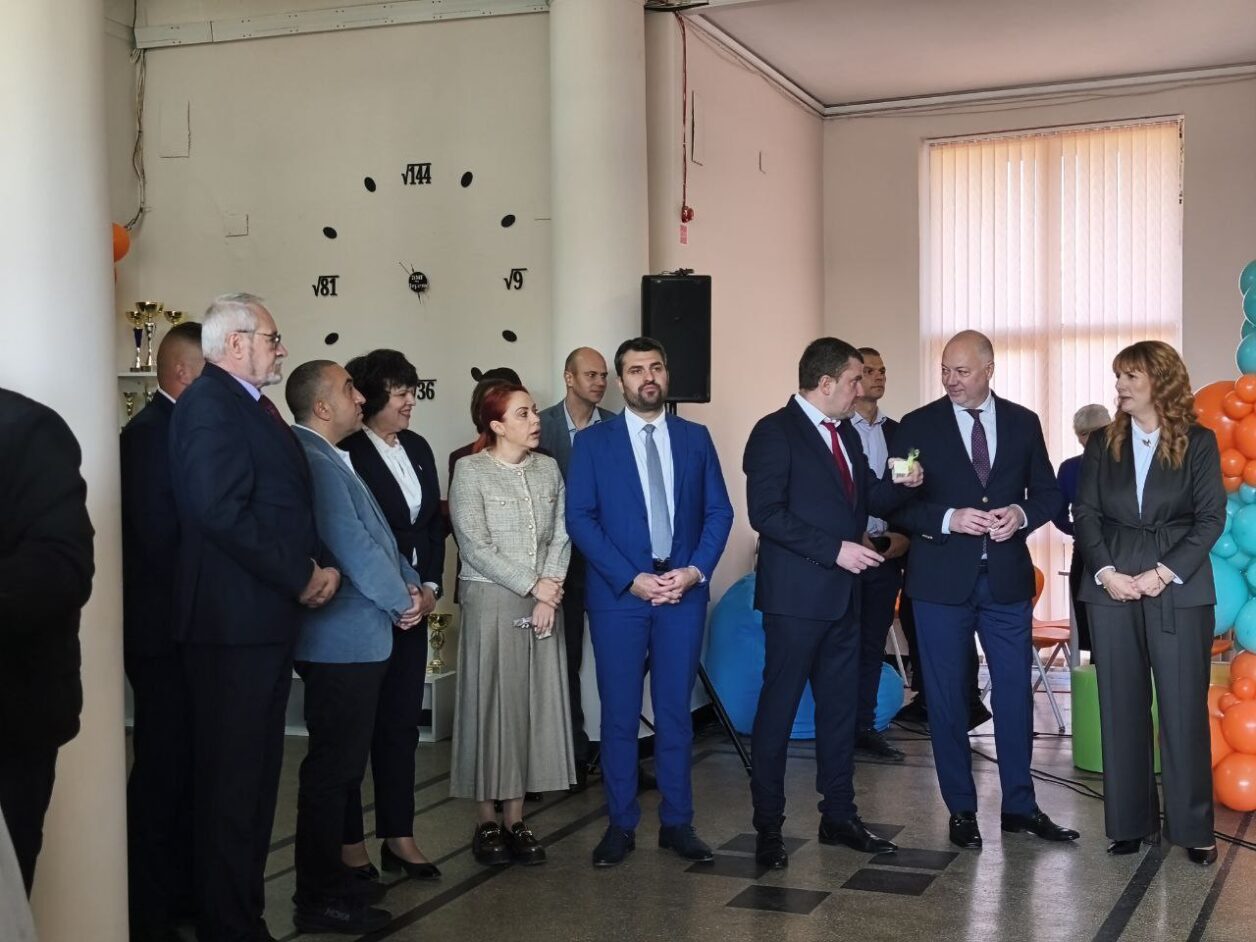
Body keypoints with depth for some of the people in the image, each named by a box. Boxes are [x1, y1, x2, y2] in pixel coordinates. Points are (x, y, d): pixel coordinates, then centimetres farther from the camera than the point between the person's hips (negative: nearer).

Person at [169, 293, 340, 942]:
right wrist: (300, 577, -16)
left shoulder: (255, 406, 18)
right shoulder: (210, 402, -12)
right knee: (230, 783, -2)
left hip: (268, 619, 10)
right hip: (233, 621, -10)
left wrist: (321, 566, 1)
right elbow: (222, 511, -24)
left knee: (256, 775, 16)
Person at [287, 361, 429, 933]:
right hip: (341, 641, -10)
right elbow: (351, 545, -20)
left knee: (343, 761, 17)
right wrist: (400, 601, -7)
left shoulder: (330, 458, 16)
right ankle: (319, 900, 6)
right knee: (333, 765, -3)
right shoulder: (313, 461, -17)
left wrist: (411, 585, 4)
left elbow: (376, 535, 18)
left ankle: (329, 873, 28)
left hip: (358, 637, 10)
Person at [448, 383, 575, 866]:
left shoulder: (548, 468, 9)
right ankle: (487, 821, 11)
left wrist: (551, 590, -8)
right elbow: (475, 546, -10)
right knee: (490, 704, 0)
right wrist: (532, 585, -12)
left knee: (533, 704, 5)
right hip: (491, 602, -4)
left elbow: (560, 535, 6)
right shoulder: (470, 471, -5)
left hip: (543, 604, 4)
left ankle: (515, 819, 14)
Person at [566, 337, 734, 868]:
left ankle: (677, 822, 17)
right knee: (619, 713, 4)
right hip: (618, 593, -2)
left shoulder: (696, 438, 9)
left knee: (675, 710, 7)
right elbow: (580, 519, -4)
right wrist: (631, 578, -12)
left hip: (684, 590, 2)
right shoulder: (592, 442, 2)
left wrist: (695, 570, -9)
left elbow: (719, 511, 7)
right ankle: (621, 825, 14)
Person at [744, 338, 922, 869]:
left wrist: (901, 485, -2)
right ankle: (768, 826, 10)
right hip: (796, 594, -8)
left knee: (841, 705, 12)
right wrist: (835, 550, -20)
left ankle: (838, 815, 22)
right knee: (779, 706, 0)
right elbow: (765, 512, -18)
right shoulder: (776, 432, -10)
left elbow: (867, 499, 19)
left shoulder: (845, 433, 15)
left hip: (842, 594, 8)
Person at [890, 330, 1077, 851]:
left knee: (1015, 693, 8)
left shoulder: (1023, 422, 5)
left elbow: (1048, 492, 9)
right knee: (947, 698, 6)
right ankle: (961, 809, 19)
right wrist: (948, 519, -19)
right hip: (942, 579, -2)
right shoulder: (917, 426, -2)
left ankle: (1020, 805, 22)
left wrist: (1021, 513, -12)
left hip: (1007, 578, 2)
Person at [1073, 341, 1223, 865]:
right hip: (1112, 590, 3)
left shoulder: (1198, 442, 1)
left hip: (1179, 591, -2)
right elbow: (1085, 515, 5)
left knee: (1183, 709, 0)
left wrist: (1163, 572, -12)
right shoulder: (1102, 444, 9)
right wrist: (1105, 572, -9)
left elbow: (1211, 518, -3)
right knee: (1121, 708, 6)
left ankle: (1193, 826, 10)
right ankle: (1130, 821, 15)